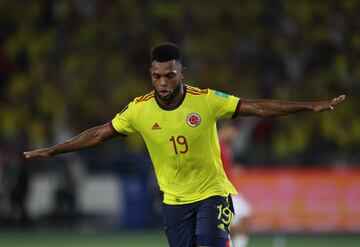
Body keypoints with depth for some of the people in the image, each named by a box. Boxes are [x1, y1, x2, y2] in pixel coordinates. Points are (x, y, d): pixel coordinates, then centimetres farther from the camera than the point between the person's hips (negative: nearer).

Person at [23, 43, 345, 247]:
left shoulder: (207, 100, -15)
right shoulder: (139, 109, -10)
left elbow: (258, 108, -14)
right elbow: (99, 134, 2)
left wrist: (311, 106, -20)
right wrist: (52, 151, 4)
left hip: (212, 194, -2)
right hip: (174, 200, 2)